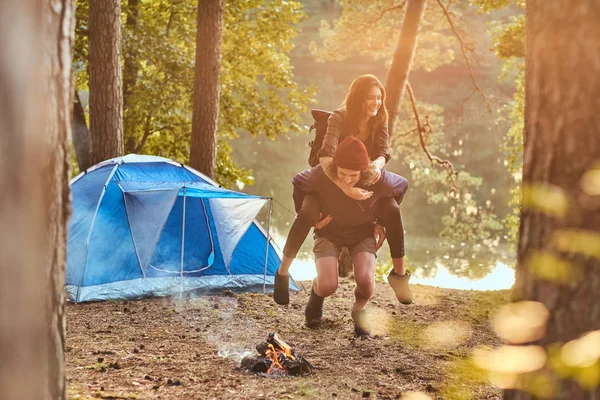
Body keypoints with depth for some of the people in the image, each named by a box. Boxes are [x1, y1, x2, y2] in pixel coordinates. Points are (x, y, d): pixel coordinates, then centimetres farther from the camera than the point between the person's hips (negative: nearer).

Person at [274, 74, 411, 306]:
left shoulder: (379, 122, -10)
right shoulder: (339, 119, -26)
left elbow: (382, 153, -19)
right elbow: (326, 158, -39)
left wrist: (377, 165, -45)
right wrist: (346, 189, -52)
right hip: (330, 180, -3)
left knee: (392, 210, -23)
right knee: (306, 214, -31)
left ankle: (398, 273, -7)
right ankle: (282, 273, -15)